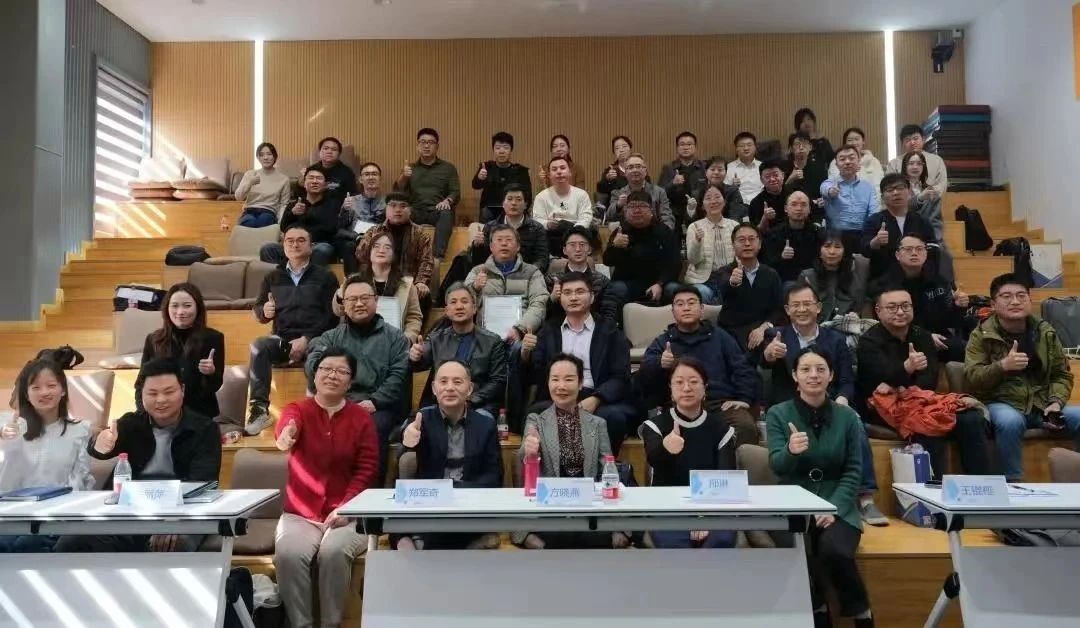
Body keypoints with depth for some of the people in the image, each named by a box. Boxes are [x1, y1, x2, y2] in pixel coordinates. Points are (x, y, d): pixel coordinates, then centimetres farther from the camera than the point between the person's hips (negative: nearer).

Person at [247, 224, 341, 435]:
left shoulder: (325, 276, 11)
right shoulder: (273, 277, 21)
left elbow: (332, 315, 0)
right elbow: (257, 310, 22)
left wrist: (307, 339, -14)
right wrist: (264, 311, -5)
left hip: (315, 340, -3)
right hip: (281, 339, 3)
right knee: (258, 346, -29)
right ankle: (259, 409, -31)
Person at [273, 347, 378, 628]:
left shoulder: (362, 418, 2)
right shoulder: (297, 410, 2)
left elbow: (366, 470, -2)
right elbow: (286, 427, -24)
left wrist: (345, 508, -18)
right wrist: (286, 436, -51)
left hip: (346, 515, -1)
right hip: (300, 514, 1)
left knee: (334, 552, -29)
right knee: (288, 553, -27)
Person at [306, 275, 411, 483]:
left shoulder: (394, 337, 18)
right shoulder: (331, 337, 24)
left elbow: (399, 375, 4)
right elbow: (312, 364, 4)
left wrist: (374, 401, -12)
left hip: (379, 406, -1)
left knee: (374, 428, -35)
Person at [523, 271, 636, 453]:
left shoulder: (610, 331, 12)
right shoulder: (549, 332, 19)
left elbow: (620, 377, 2)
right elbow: (535, 375, 10)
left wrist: (595, 399, -16)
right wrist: (526, 355, -12)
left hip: (601, 402, -1)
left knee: (612, 416, -32)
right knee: (536, 413, -29)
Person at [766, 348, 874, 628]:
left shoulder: (847, 416, 5)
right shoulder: (777, 414, 0)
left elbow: (853, 470, 2)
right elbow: (777, 466, -12)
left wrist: (835, 507, -13)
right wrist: (791, 451, -36)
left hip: (837, 506, 1)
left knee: (834, 550, -29)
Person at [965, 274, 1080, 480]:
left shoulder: (1046, 332, 10)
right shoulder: (981, 335, -2)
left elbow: (1062, 375, 13)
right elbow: (971, 378, -10)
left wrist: (1056, 402, -6)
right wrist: (1002, 365, -26)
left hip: (1042, 405, 4)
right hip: (1001, 404, -4)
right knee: (1010, 421, -36)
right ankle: (1013, 483, -21)